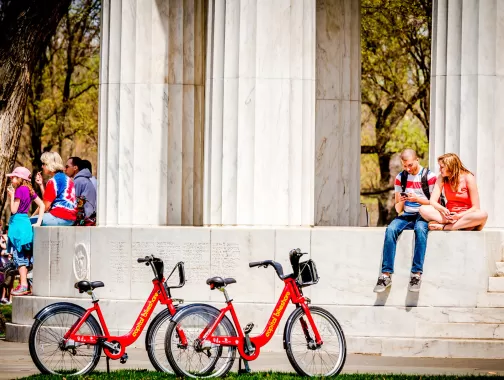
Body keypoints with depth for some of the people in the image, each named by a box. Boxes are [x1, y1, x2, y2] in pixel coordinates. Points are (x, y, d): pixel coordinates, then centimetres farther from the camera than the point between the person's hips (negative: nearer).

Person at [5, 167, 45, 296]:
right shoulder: (30, 190, 10)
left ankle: (23, 285, -11)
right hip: (26, 221, 8)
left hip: (18, 222, -8)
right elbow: (42, 205, 10)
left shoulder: (20, 190, -14)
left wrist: (11, 195, -7)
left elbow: (13, 210, -15)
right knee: (25, 256, 12)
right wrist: (38, 222, 6)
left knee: (19, 256, -7)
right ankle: (25, 285, 15)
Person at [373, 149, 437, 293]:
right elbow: (398, 209, 14)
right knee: (391, 230, -29)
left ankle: (416, 273, -39)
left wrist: (417, 199, -17)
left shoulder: (429, 176, 0)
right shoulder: (400, 178, 12)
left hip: (424, 216, -4)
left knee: (420, 228, -39)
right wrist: (401, 202, -10)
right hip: (406, 216, 4)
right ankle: (386, 274, -32)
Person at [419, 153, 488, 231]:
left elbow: (475, 207, -11)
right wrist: (443, 209, -27)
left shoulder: (468, 178, -9)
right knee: (423, 209, -21)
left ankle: (443, 227, -35)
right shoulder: (442, 178, 2)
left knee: (482, 215, -38)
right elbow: (433, 201, -4)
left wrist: (459, 216, -27)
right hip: (449, 216, 2)